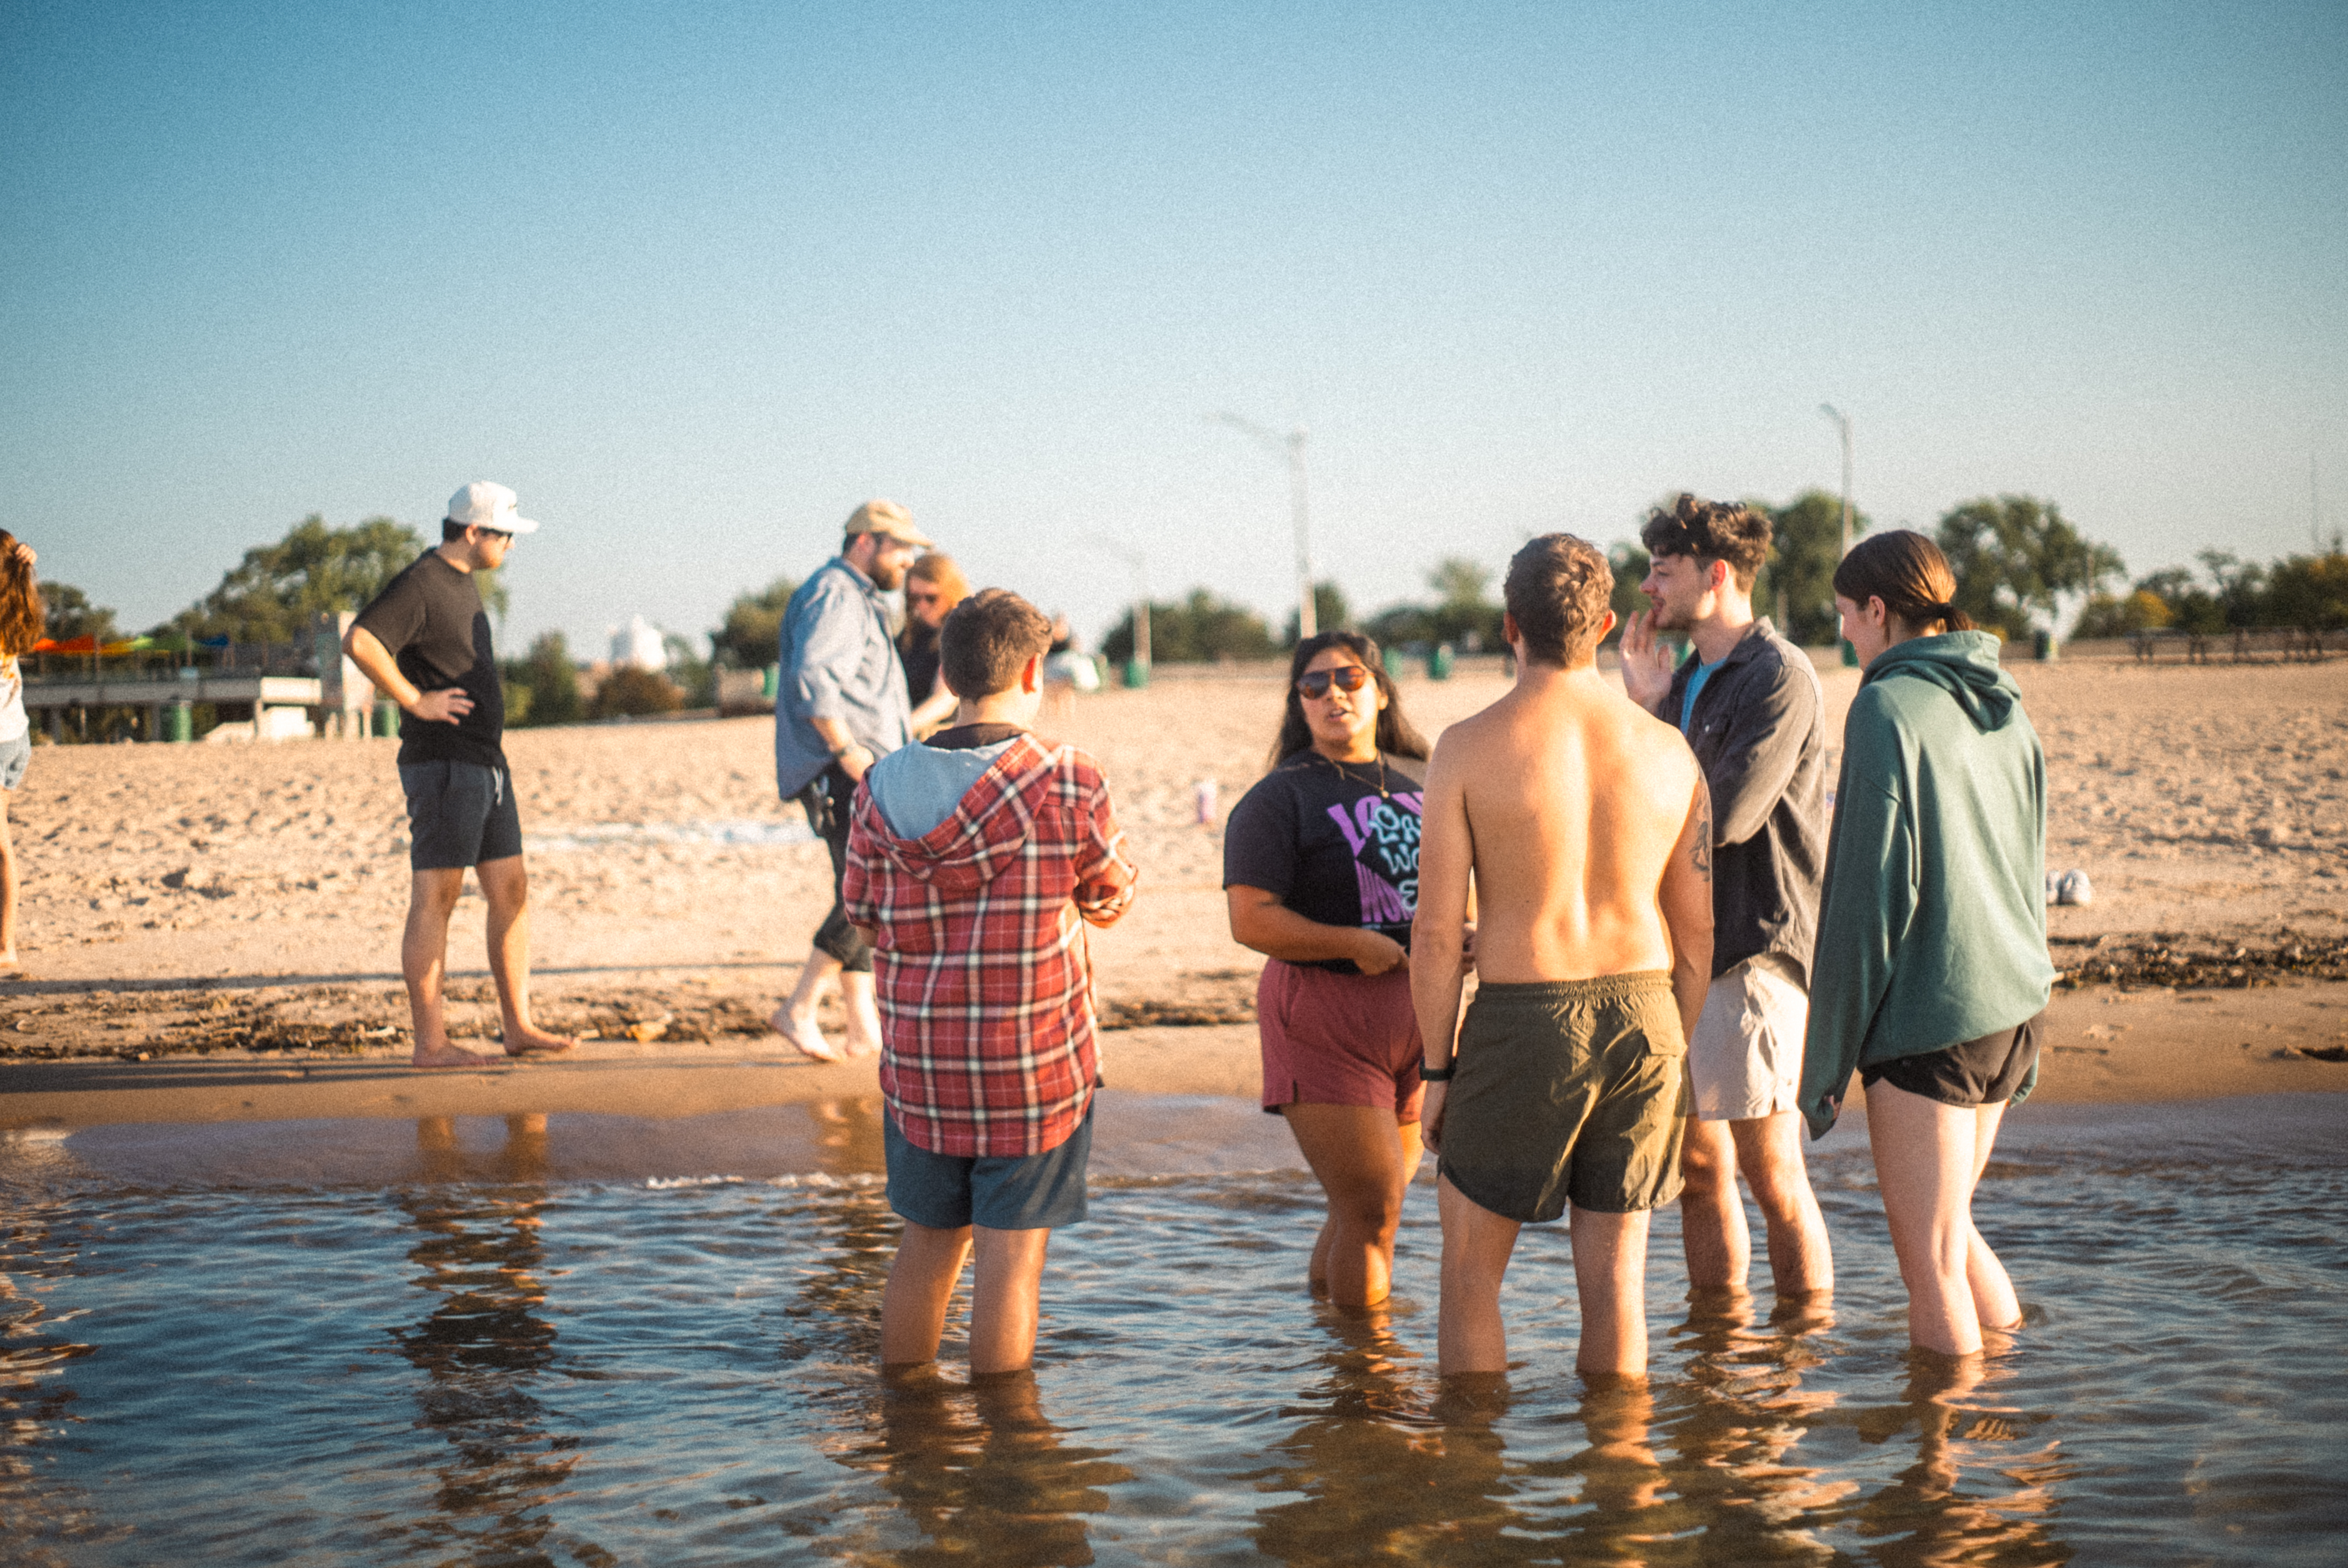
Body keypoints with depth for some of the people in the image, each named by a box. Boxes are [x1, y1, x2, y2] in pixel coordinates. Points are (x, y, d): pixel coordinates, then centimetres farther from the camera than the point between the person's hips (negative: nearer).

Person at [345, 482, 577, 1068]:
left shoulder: (462, 581, 16)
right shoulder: (419, 585, -13)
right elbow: (360, 642, -28)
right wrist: (415, 702, -20)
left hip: (486, 764, 10)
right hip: (442, 765, -10)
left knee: (512, 893, 10)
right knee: (435, 900, -6)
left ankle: (519, 1027, 15)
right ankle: (430, 1042, -4)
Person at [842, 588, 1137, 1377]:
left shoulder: (882, 787, -3)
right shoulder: (1071, 785, -12)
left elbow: (865, 919, 5)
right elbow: (1112, 901, 1)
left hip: (916, 1062, 4)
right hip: (1036, 1065, -4)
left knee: (928, 1243, 18)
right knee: (1013, 1252, 4)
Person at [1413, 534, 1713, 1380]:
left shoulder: (1469, 747, -8)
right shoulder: (1668, 749, 2)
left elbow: (1436, 929, -9)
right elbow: (1696, 931, 6)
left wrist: (1438, 1066, 0)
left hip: (1521, 1023, -3)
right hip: (1643, 1017, 4)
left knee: (1470, 1269, 11)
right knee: (1615, 1271, 12)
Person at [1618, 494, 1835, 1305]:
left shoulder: (1779, 677, -11)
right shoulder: (1689, 678, 17)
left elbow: (1724, 816, -20)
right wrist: (1644, 704, 2)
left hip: (1755, 949, -8)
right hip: (1682, 949, 9)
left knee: (1771, 1174, -4)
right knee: (1697, 1168, 13)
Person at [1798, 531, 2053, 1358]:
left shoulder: (1888, 708, -13)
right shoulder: (2006, 707, 10)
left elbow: (1870, 894, -16)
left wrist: (1825, 1060, -10)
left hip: (1925, 1018, -8)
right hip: (2010, 1008, 8)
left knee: (1931, 1267, 2)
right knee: (1950, 1230, 23)